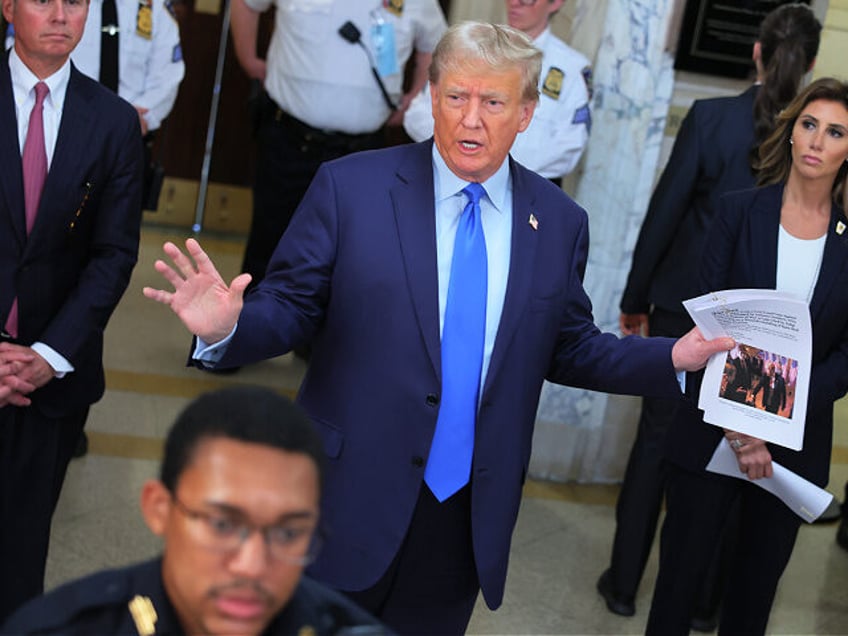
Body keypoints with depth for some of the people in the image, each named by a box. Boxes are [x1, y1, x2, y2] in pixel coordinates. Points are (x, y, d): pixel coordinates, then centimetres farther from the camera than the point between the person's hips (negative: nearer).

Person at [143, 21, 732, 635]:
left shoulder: (559, 221, 1)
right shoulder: (350, 186, -8)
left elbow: (568, 347, 9)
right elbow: (291, 307, -7)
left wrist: (672, 358, -4)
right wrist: (228, 326, -27)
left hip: (473, 511, 3)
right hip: (353, 494, -2)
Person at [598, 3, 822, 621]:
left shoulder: (711, 116, -12)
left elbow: (664, 211, -9)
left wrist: (636, 297, 3)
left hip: (686, 304, -1)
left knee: (656, 441, 11)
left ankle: (624, 583, 20)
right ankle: (703, 598, 24)